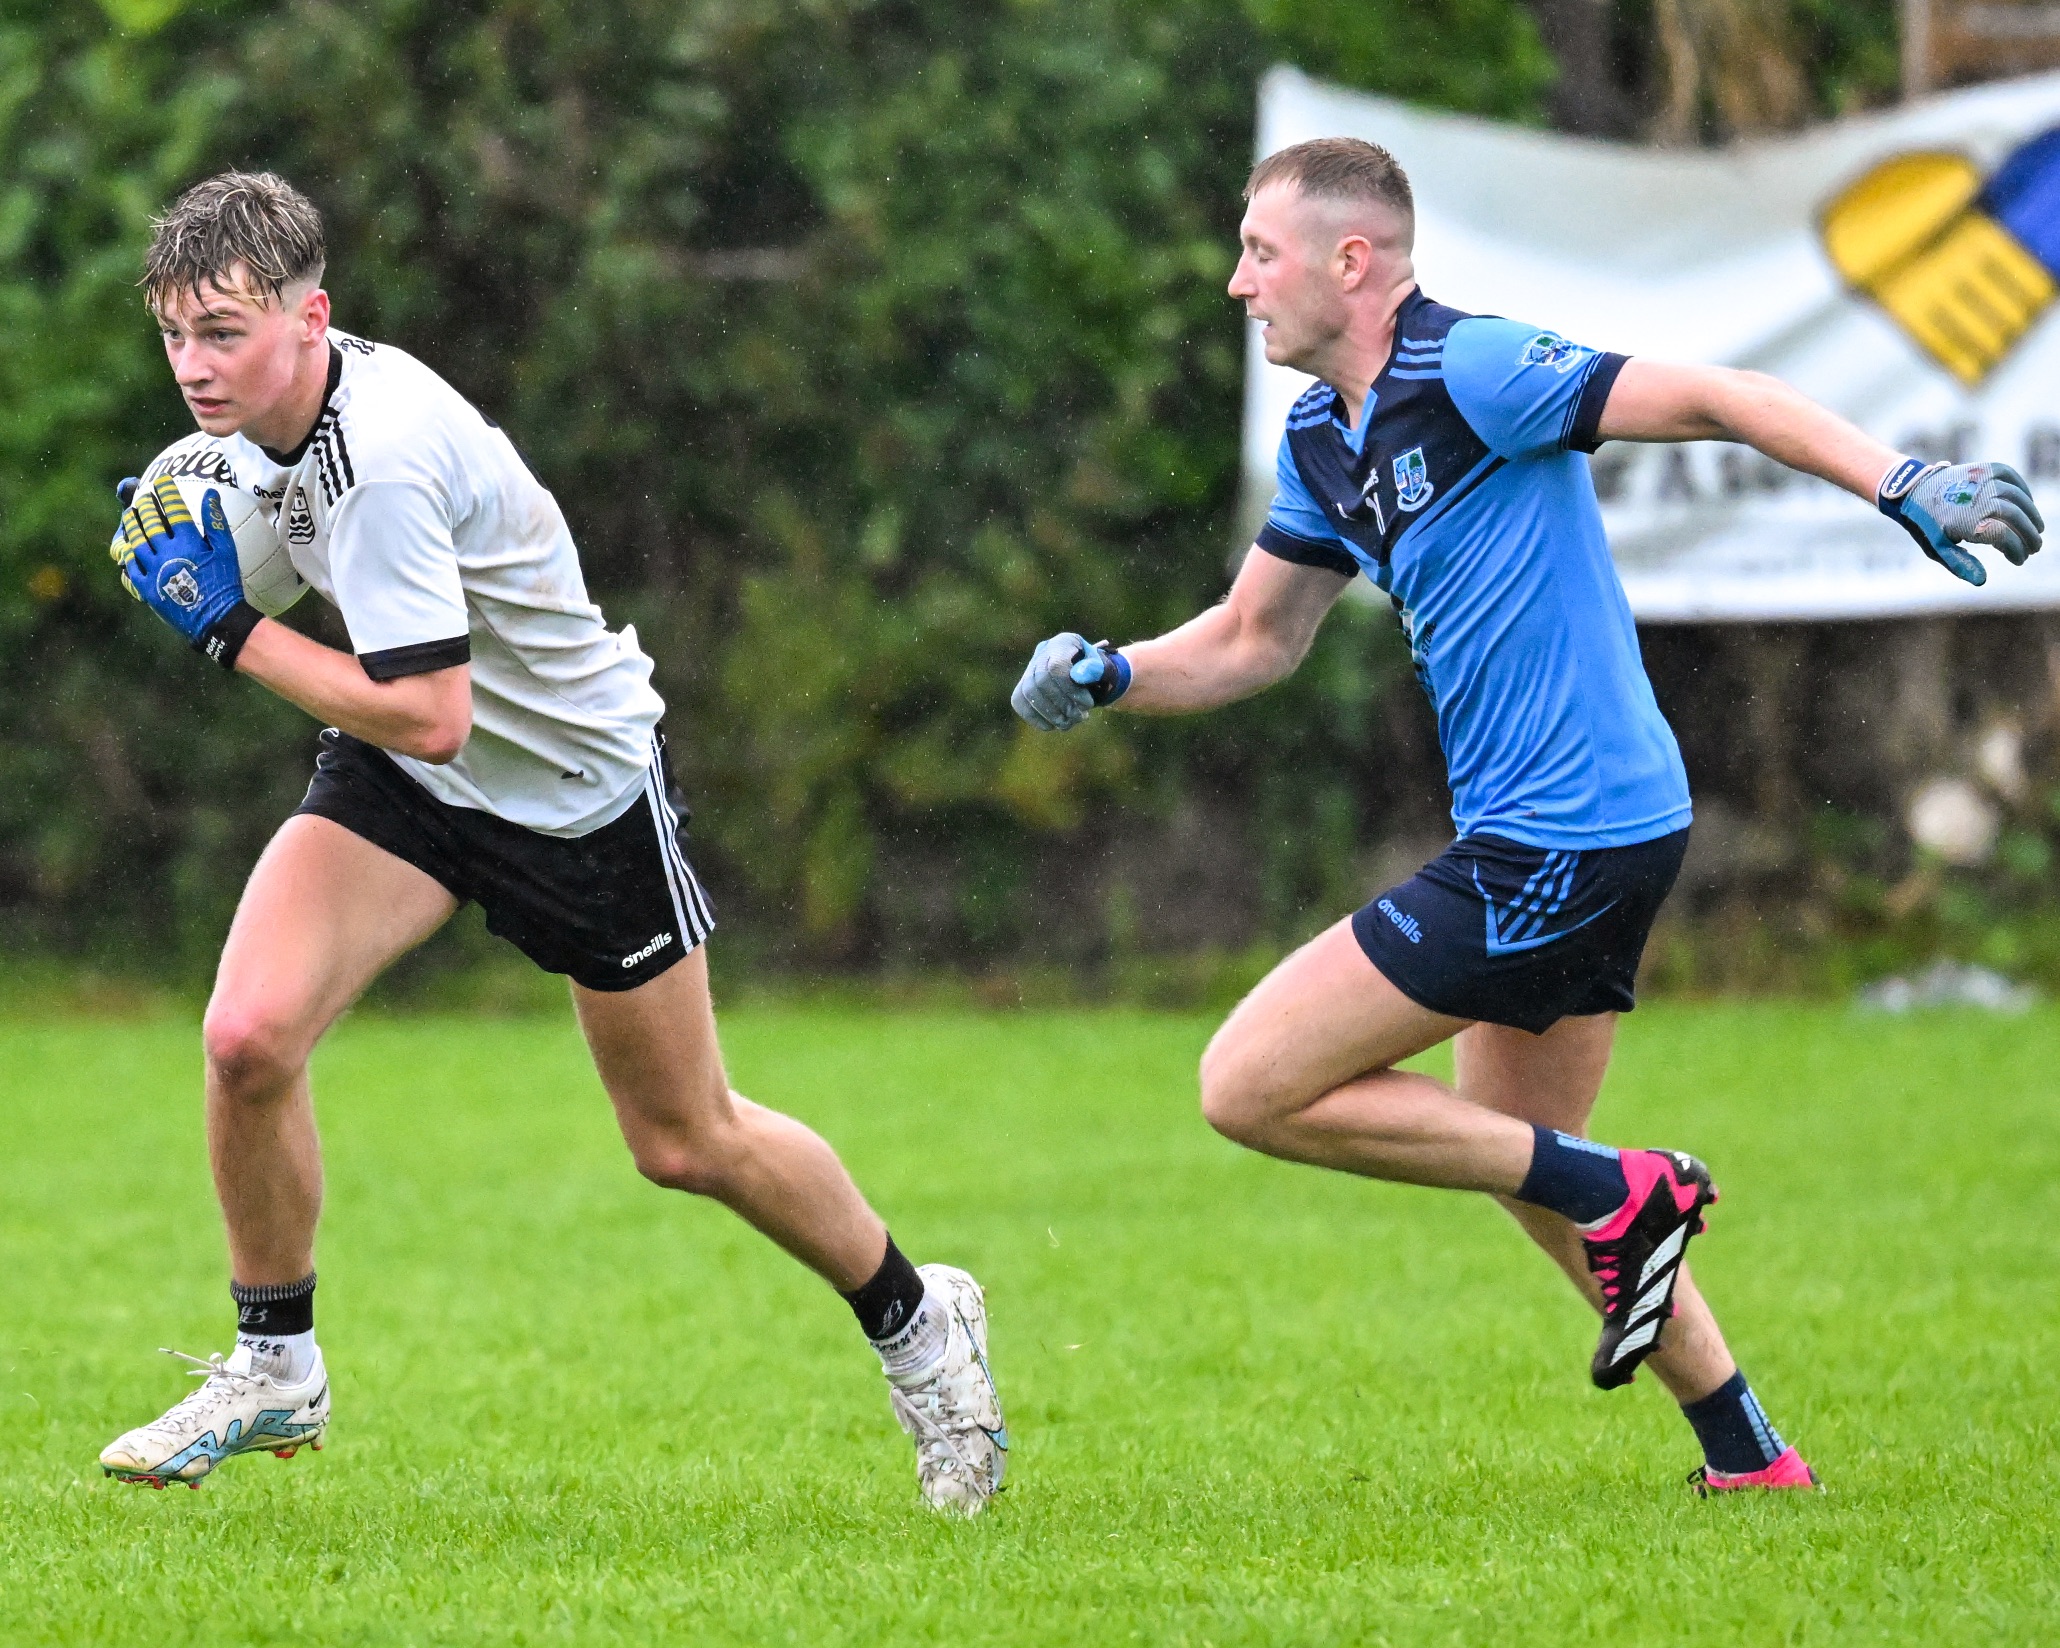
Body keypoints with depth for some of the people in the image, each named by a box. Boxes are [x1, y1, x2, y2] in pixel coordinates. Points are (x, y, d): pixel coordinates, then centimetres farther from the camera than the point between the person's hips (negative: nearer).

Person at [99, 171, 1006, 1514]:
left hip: (581, 788, -6)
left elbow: (427, 714, -35)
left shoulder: (381, 460, -34)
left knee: (689, 1141, 8)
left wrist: (232, 630, -28)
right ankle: (277, 1373, 3)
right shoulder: (262, 405, -8)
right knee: (248, 1037, -16)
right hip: (404, 769, 6)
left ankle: (915, 1319, 34)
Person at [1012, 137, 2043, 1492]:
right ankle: (1748, 1457, 26)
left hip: (1559, 844, -10)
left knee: (1250, 1088, -9)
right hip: (1586, 831, 10)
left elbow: (1720, 401, -18)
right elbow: (1254, 640, 23)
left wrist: (1904, 484, -29)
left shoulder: (1470, 374, -16)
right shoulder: (1325, 439, 12)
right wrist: (1109, 675, 4)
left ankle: (1613, 1193, -5)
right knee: (1517, 1153, 22)